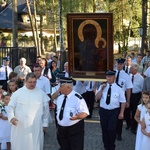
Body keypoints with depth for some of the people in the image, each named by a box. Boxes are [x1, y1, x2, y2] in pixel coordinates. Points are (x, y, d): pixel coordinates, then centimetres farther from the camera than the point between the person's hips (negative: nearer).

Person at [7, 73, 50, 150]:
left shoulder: (41, 93, 3)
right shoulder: (18, 93, 2)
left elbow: (46, 109, 8)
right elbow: (11, 106, 4)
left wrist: (45, 124, 7)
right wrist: (11, 117, -13)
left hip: (36, 127, 0)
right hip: (20, 127, 0)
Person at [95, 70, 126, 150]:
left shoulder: (118, 88, -5)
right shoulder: (102, 86, 5)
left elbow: (123, 101, -3)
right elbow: (97, 98, -2)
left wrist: (121, 113, -7)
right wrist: (102, 89, -13)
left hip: (114, 111, -3)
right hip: (103, 111, 3)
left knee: (111, 130, -9)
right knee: (104, 129, 11)